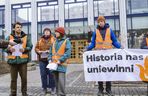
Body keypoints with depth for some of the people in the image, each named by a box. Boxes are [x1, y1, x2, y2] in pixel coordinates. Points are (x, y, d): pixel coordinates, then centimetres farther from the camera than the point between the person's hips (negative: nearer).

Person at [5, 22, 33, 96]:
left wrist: (25, 49, -14)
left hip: (23, 60, 0)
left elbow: (30, 46, 5)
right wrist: (9, 49, -14)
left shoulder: (25, 37, 5)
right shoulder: (9, 37, 5)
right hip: (13, 60, 0)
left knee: (24, 77, 6)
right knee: (13, 78, 7)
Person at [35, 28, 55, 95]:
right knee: (43, 74, 4)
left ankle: (52, 88, 13)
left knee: (51, 74, 0)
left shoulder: (53, 39, 4)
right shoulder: (40, 40, 15)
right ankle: (44, 88, 16)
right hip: (42, 59, 3)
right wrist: (38, 51, -5)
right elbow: (36, 48, 15)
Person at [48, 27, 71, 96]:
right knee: (56, 80, 10)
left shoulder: (66, 41, -1)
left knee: (61, 80, -10)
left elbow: (68, 53, -11)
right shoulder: (55, 41, 18)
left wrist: (60, 60, -17)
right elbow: (51, 51, 19)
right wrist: (50, 59, 3)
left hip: (61, 64, -6)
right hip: (54, 64, 6)